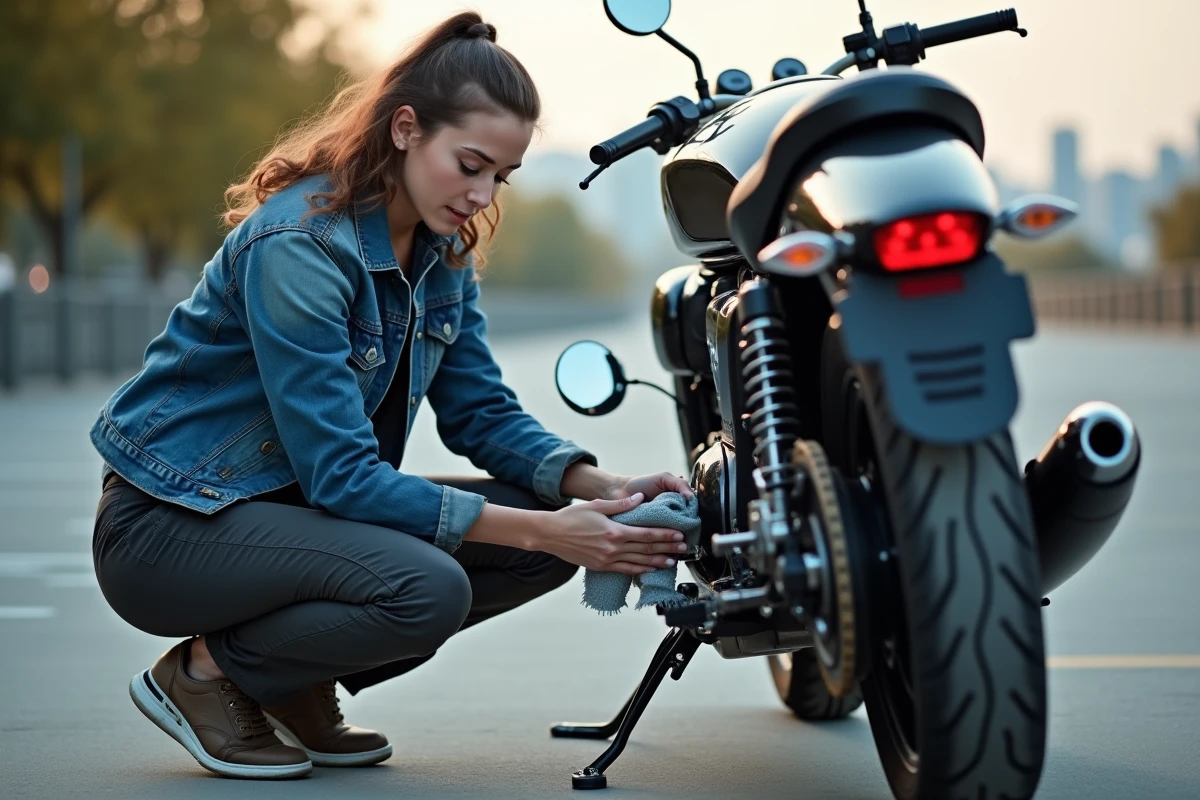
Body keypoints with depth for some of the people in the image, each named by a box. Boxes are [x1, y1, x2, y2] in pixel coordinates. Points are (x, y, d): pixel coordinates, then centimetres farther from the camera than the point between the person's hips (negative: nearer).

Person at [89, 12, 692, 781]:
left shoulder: (443, 246, 2)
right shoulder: (300, 243, -25)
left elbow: (481, 411, 4)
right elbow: (338, 473, -28)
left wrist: (601, 487, -15)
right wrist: (540, 530, -31)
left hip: (294, 504, 9)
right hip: (173, 520, -8)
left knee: (556, 527, -7)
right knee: (426, 588, -33)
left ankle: (299, 682, 5)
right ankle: (205, 670, -7)